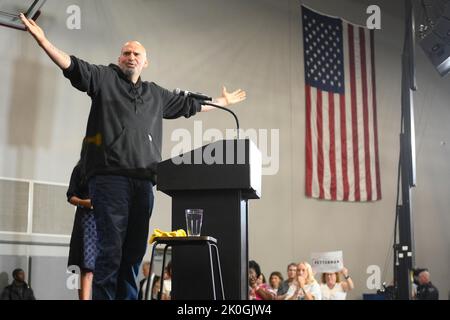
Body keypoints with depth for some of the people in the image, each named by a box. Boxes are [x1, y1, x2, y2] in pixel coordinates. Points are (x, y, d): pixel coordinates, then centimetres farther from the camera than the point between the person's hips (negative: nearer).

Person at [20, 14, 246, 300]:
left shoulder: (157, 94, 25)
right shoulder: (105, 78, 11)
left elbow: (190, 105, 36)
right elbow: (73, 66, -2)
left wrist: (223, 102, 44)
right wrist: (43, 41, -16)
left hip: (144, 182, 5)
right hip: (110, 178, -5)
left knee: (134, 252, 5)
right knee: (111, 250, -11)